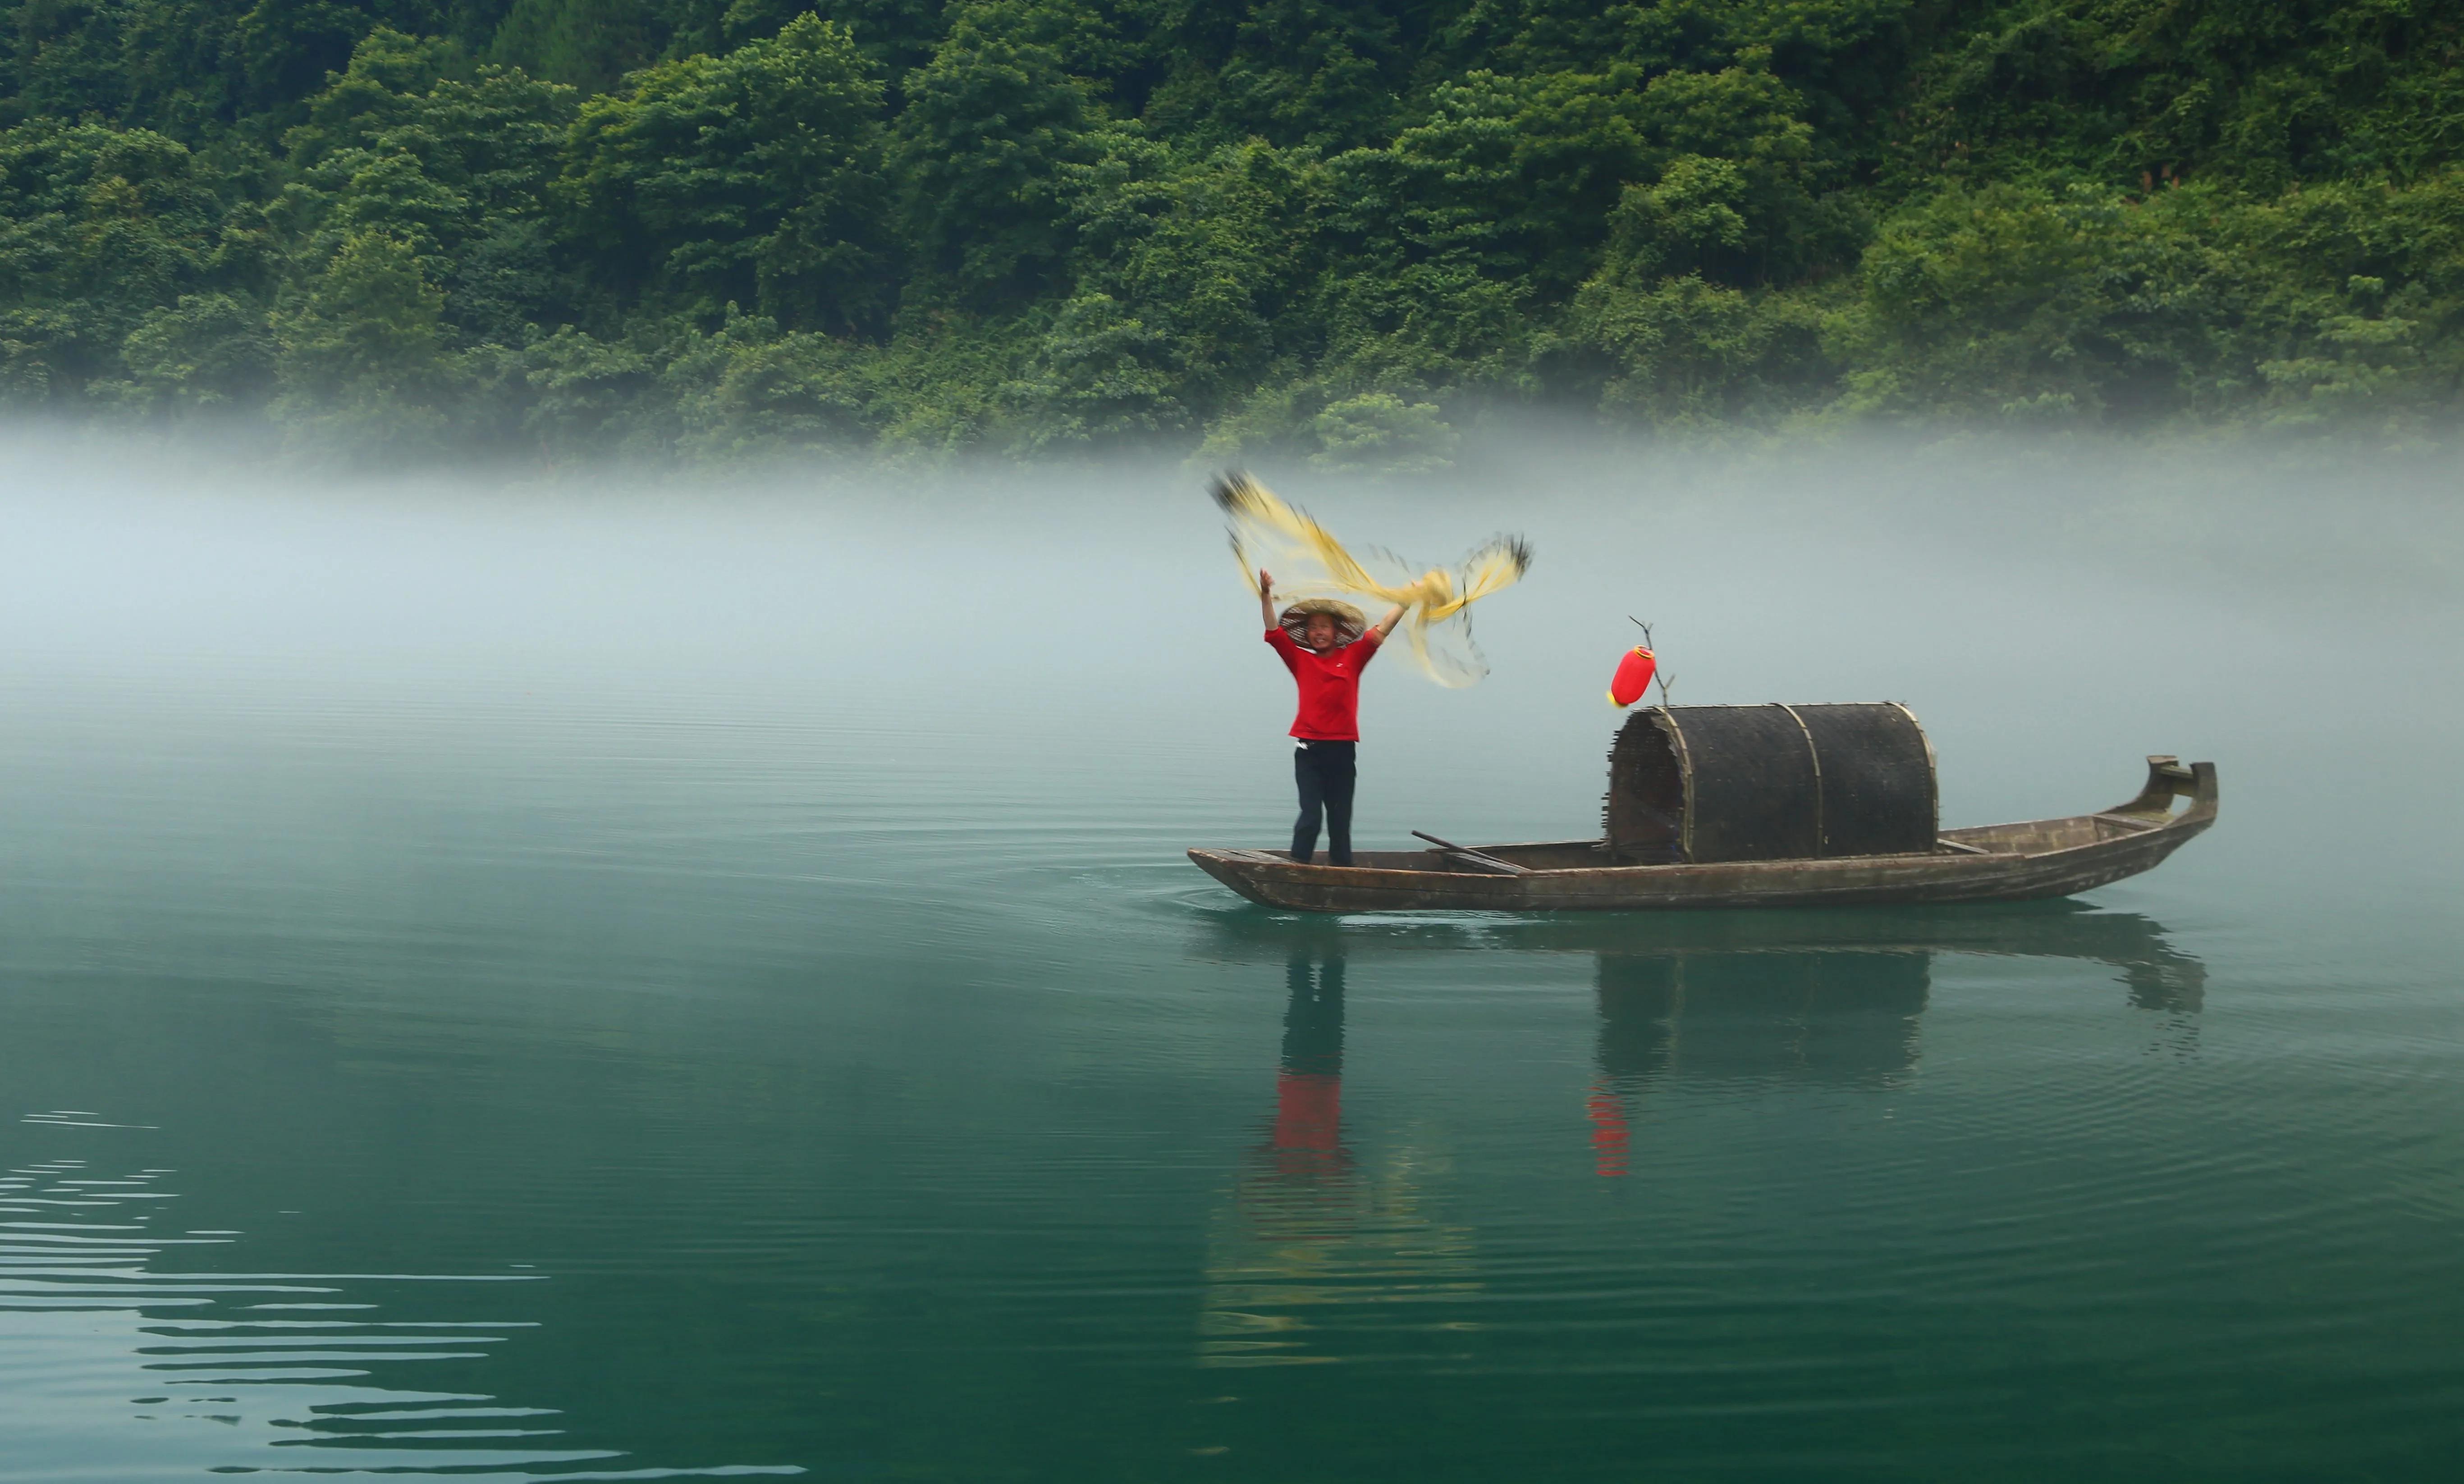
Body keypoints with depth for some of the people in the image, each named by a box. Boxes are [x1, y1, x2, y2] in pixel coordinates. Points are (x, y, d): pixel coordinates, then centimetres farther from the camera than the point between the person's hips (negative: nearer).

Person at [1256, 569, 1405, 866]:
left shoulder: (1352, 657, 8)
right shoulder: (1300, 660, 7)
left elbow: (1382, 630, 6)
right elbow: (1274, 631, 1)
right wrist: (1266, 595, -9)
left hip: (1343, 749, 1)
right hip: (1309, 749, -1)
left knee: (1341, 817, 7)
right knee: (1310, 814, -8)